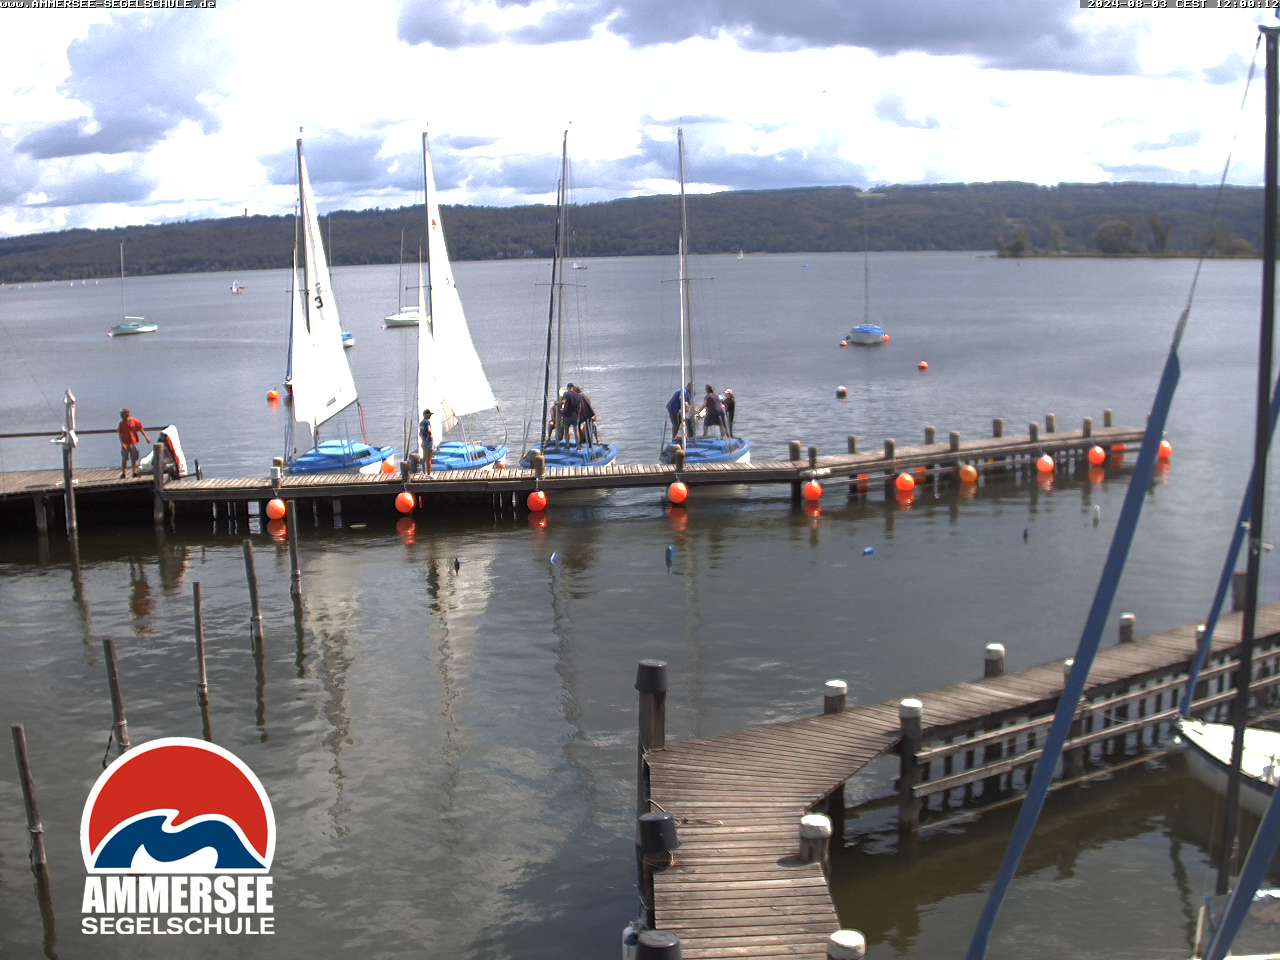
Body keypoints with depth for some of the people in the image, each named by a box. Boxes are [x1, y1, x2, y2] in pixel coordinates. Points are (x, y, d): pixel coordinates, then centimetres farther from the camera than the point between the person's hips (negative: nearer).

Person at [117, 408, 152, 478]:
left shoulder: (135, 421, -4)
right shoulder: (121, 424, -2)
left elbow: (141, 430, 2)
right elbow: (120, 435, -3)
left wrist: (146, 438, 0)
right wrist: (122, 443, -13)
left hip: (133, 443, 0)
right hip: (125, 444, 0)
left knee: (134, 459, 5)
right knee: (124, 459, -1)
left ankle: (135, 472, 12)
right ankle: (123, 472, 4)